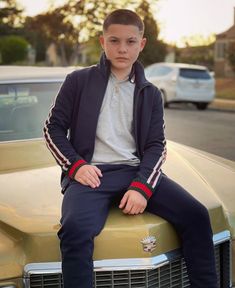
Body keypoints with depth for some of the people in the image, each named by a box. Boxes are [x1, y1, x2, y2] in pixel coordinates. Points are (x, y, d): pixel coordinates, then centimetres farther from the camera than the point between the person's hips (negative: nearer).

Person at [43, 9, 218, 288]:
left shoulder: (150, 94, 15)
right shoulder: (78, 81, 8)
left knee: (196, 215, -15)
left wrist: (142, 186, -10)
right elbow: (53, 128, 8)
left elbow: (156, 146, 8)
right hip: (91, 173, -2)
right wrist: (76, 165, -9)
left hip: (137, 171, 3)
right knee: (76, 229, -35)